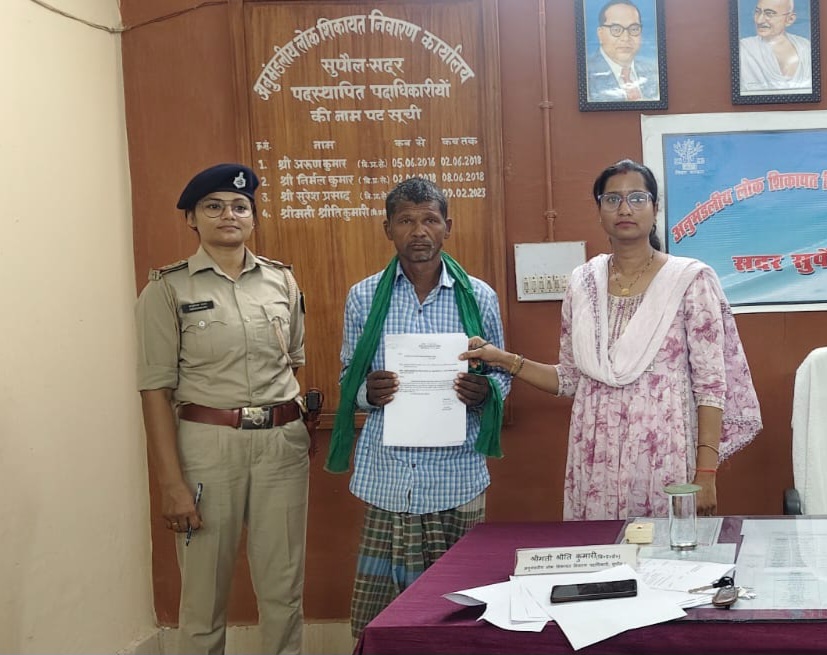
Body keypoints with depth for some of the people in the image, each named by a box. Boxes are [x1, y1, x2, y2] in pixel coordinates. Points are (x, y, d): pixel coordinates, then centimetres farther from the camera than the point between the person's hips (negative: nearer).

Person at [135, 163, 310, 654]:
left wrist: (300, 413, 7)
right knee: (205, 594, 4)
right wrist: (172, 483, -12)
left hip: (282, 443, 3)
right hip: (207, 444, -3)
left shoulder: (282, 281, 8)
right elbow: (157, 389, -7)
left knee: (284, 590, 8)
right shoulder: (169, 288, -3)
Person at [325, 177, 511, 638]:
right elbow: (348, 378, 12)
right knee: (380, 611, 0)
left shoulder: (479, 297, 4)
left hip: (456, 474, 0)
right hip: (387, 474, 0)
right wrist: (368, 392, -11)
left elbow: (501, 376, 12)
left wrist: (484, 390, -11)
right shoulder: (364, 298, 5)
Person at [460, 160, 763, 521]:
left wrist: (706, 474, -11)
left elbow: (711, 384, -6)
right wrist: (504, 360, 2)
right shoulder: (583, 283, 8)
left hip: (664, 455, -3)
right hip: (596, 460, 3)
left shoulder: (691, 280, -3)